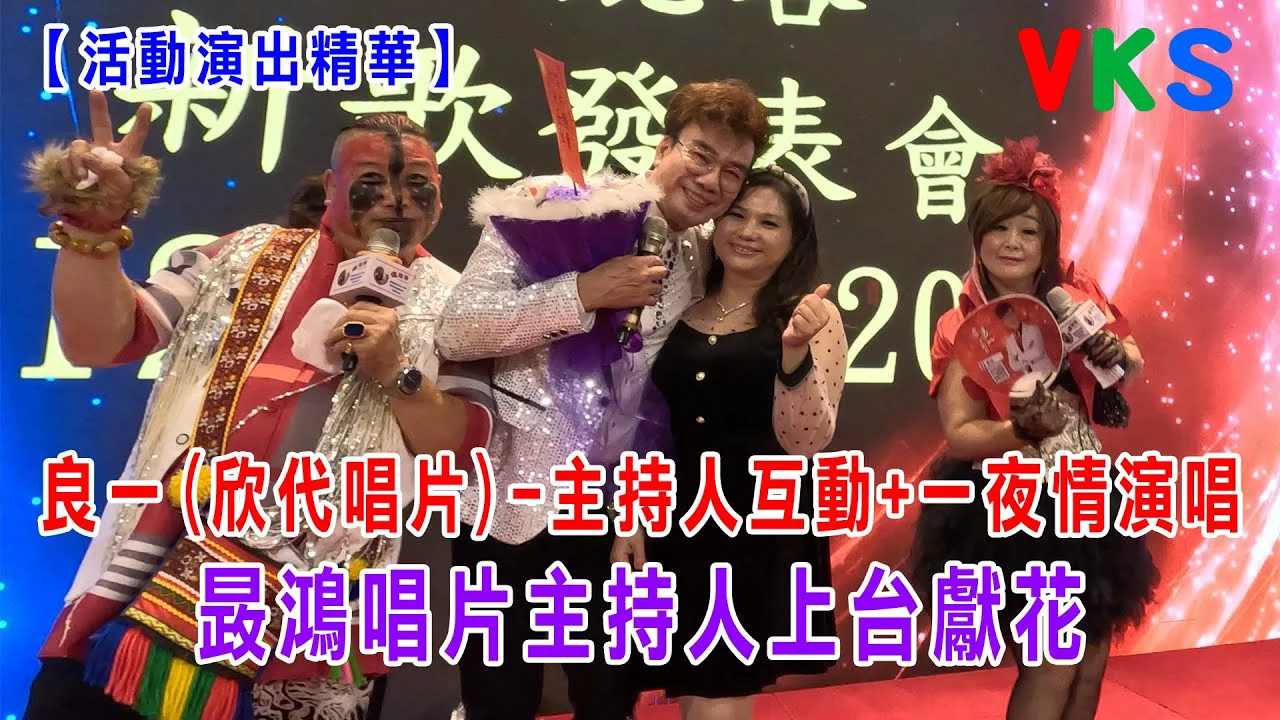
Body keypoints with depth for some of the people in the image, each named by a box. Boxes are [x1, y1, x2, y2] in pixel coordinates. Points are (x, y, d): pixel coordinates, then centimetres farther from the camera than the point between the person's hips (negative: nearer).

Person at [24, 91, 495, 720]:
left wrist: (397, 374, -14)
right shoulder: (248, 256, 9)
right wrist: (91, 226, -12)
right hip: (169, 552, 2)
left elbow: (466, 450, 0)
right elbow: (94, 342, 2)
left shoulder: (449, 307, 6)